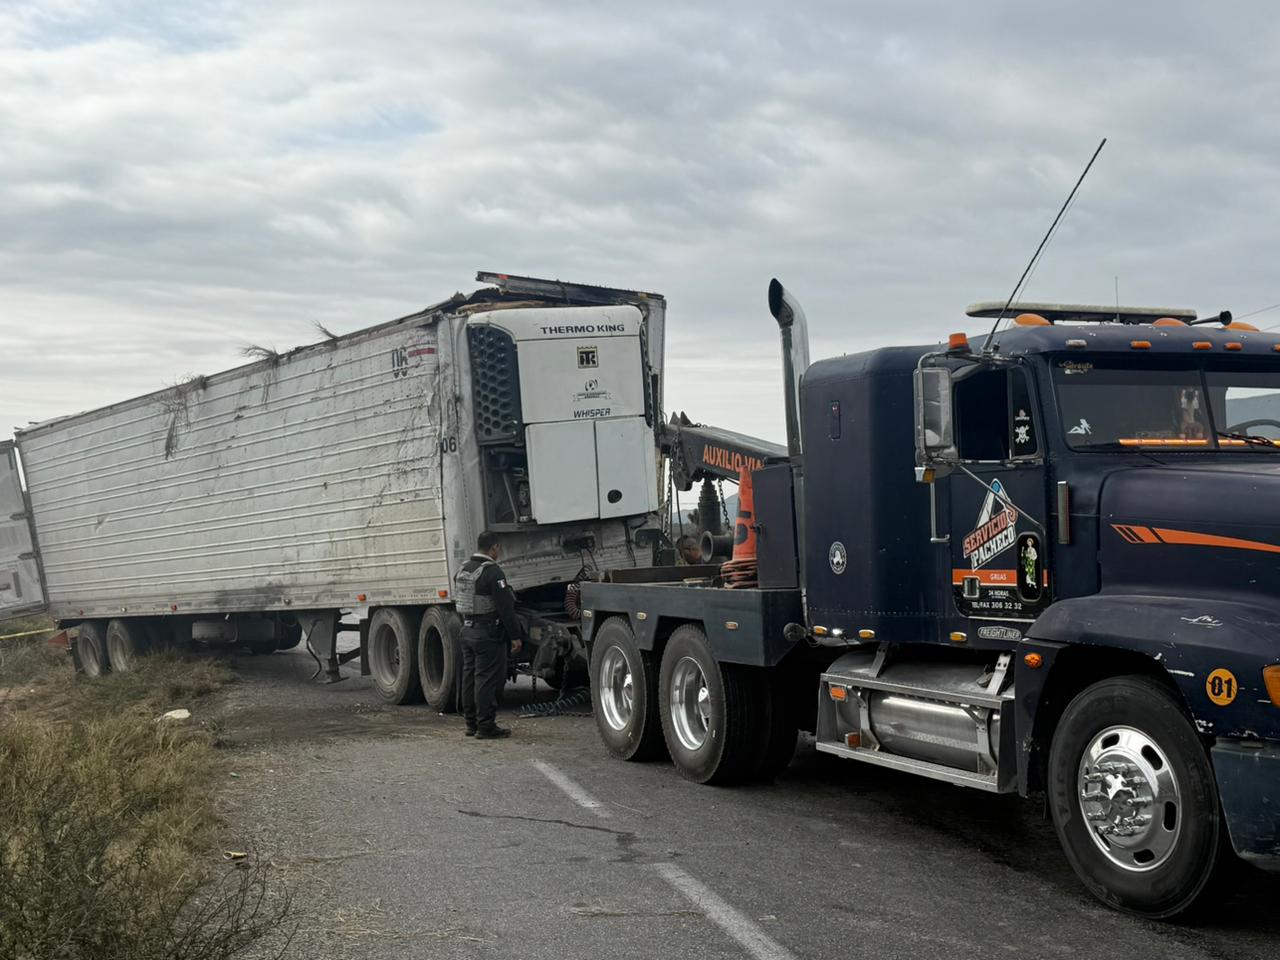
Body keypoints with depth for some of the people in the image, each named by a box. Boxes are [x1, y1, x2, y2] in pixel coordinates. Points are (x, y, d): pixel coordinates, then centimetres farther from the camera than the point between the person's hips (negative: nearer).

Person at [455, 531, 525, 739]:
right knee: (487, 679, -5)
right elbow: (505, 607, -18)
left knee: (470, 677, 13)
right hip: (488, 633, -8)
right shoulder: (492, 572, -16)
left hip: (467, 630, 8)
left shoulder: (463, 570, 10)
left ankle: (471, 723, 19)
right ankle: (485, 726, -4)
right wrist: (515, 636, -15)